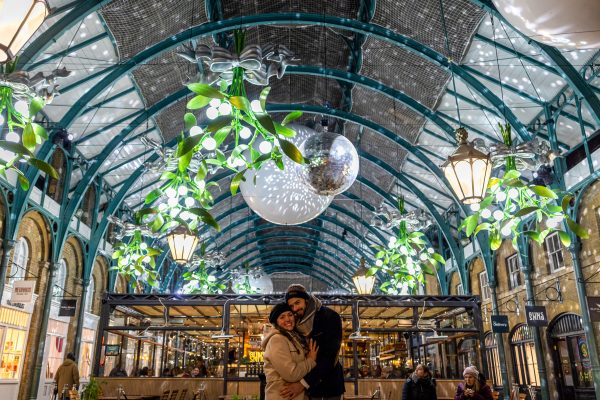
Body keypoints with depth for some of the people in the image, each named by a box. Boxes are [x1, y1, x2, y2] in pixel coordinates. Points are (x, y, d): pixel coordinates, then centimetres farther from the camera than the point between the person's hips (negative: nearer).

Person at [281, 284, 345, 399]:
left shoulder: (331, 317, -17)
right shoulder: (296, 323, -1)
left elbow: (329, 356, -25)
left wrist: (304, 383, -29)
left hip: (330, 379, -4)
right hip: (310, 381, 4)